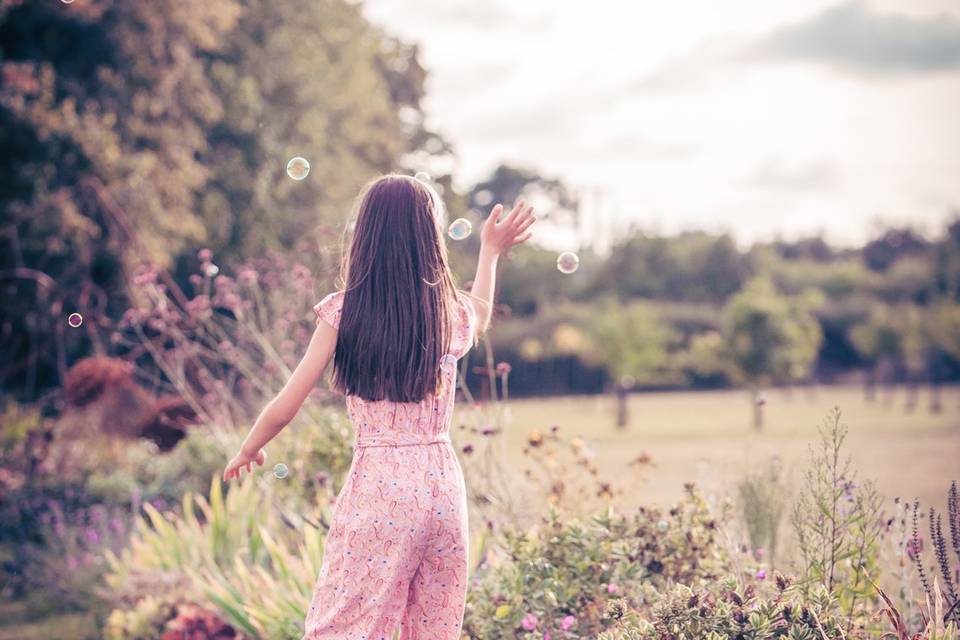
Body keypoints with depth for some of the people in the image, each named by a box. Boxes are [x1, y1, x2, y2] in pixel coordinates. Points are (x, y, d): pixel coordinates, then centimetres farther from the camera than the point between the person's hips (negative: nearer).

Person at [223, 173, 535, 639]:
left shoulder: (343, 313, -5)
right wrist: (491, 251, 46)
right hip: (444, 482, 4)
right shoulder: (453, 313, 5)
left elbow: (285, 408, -1)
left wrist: (248, 451, 18)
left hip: (378, 484, -4)